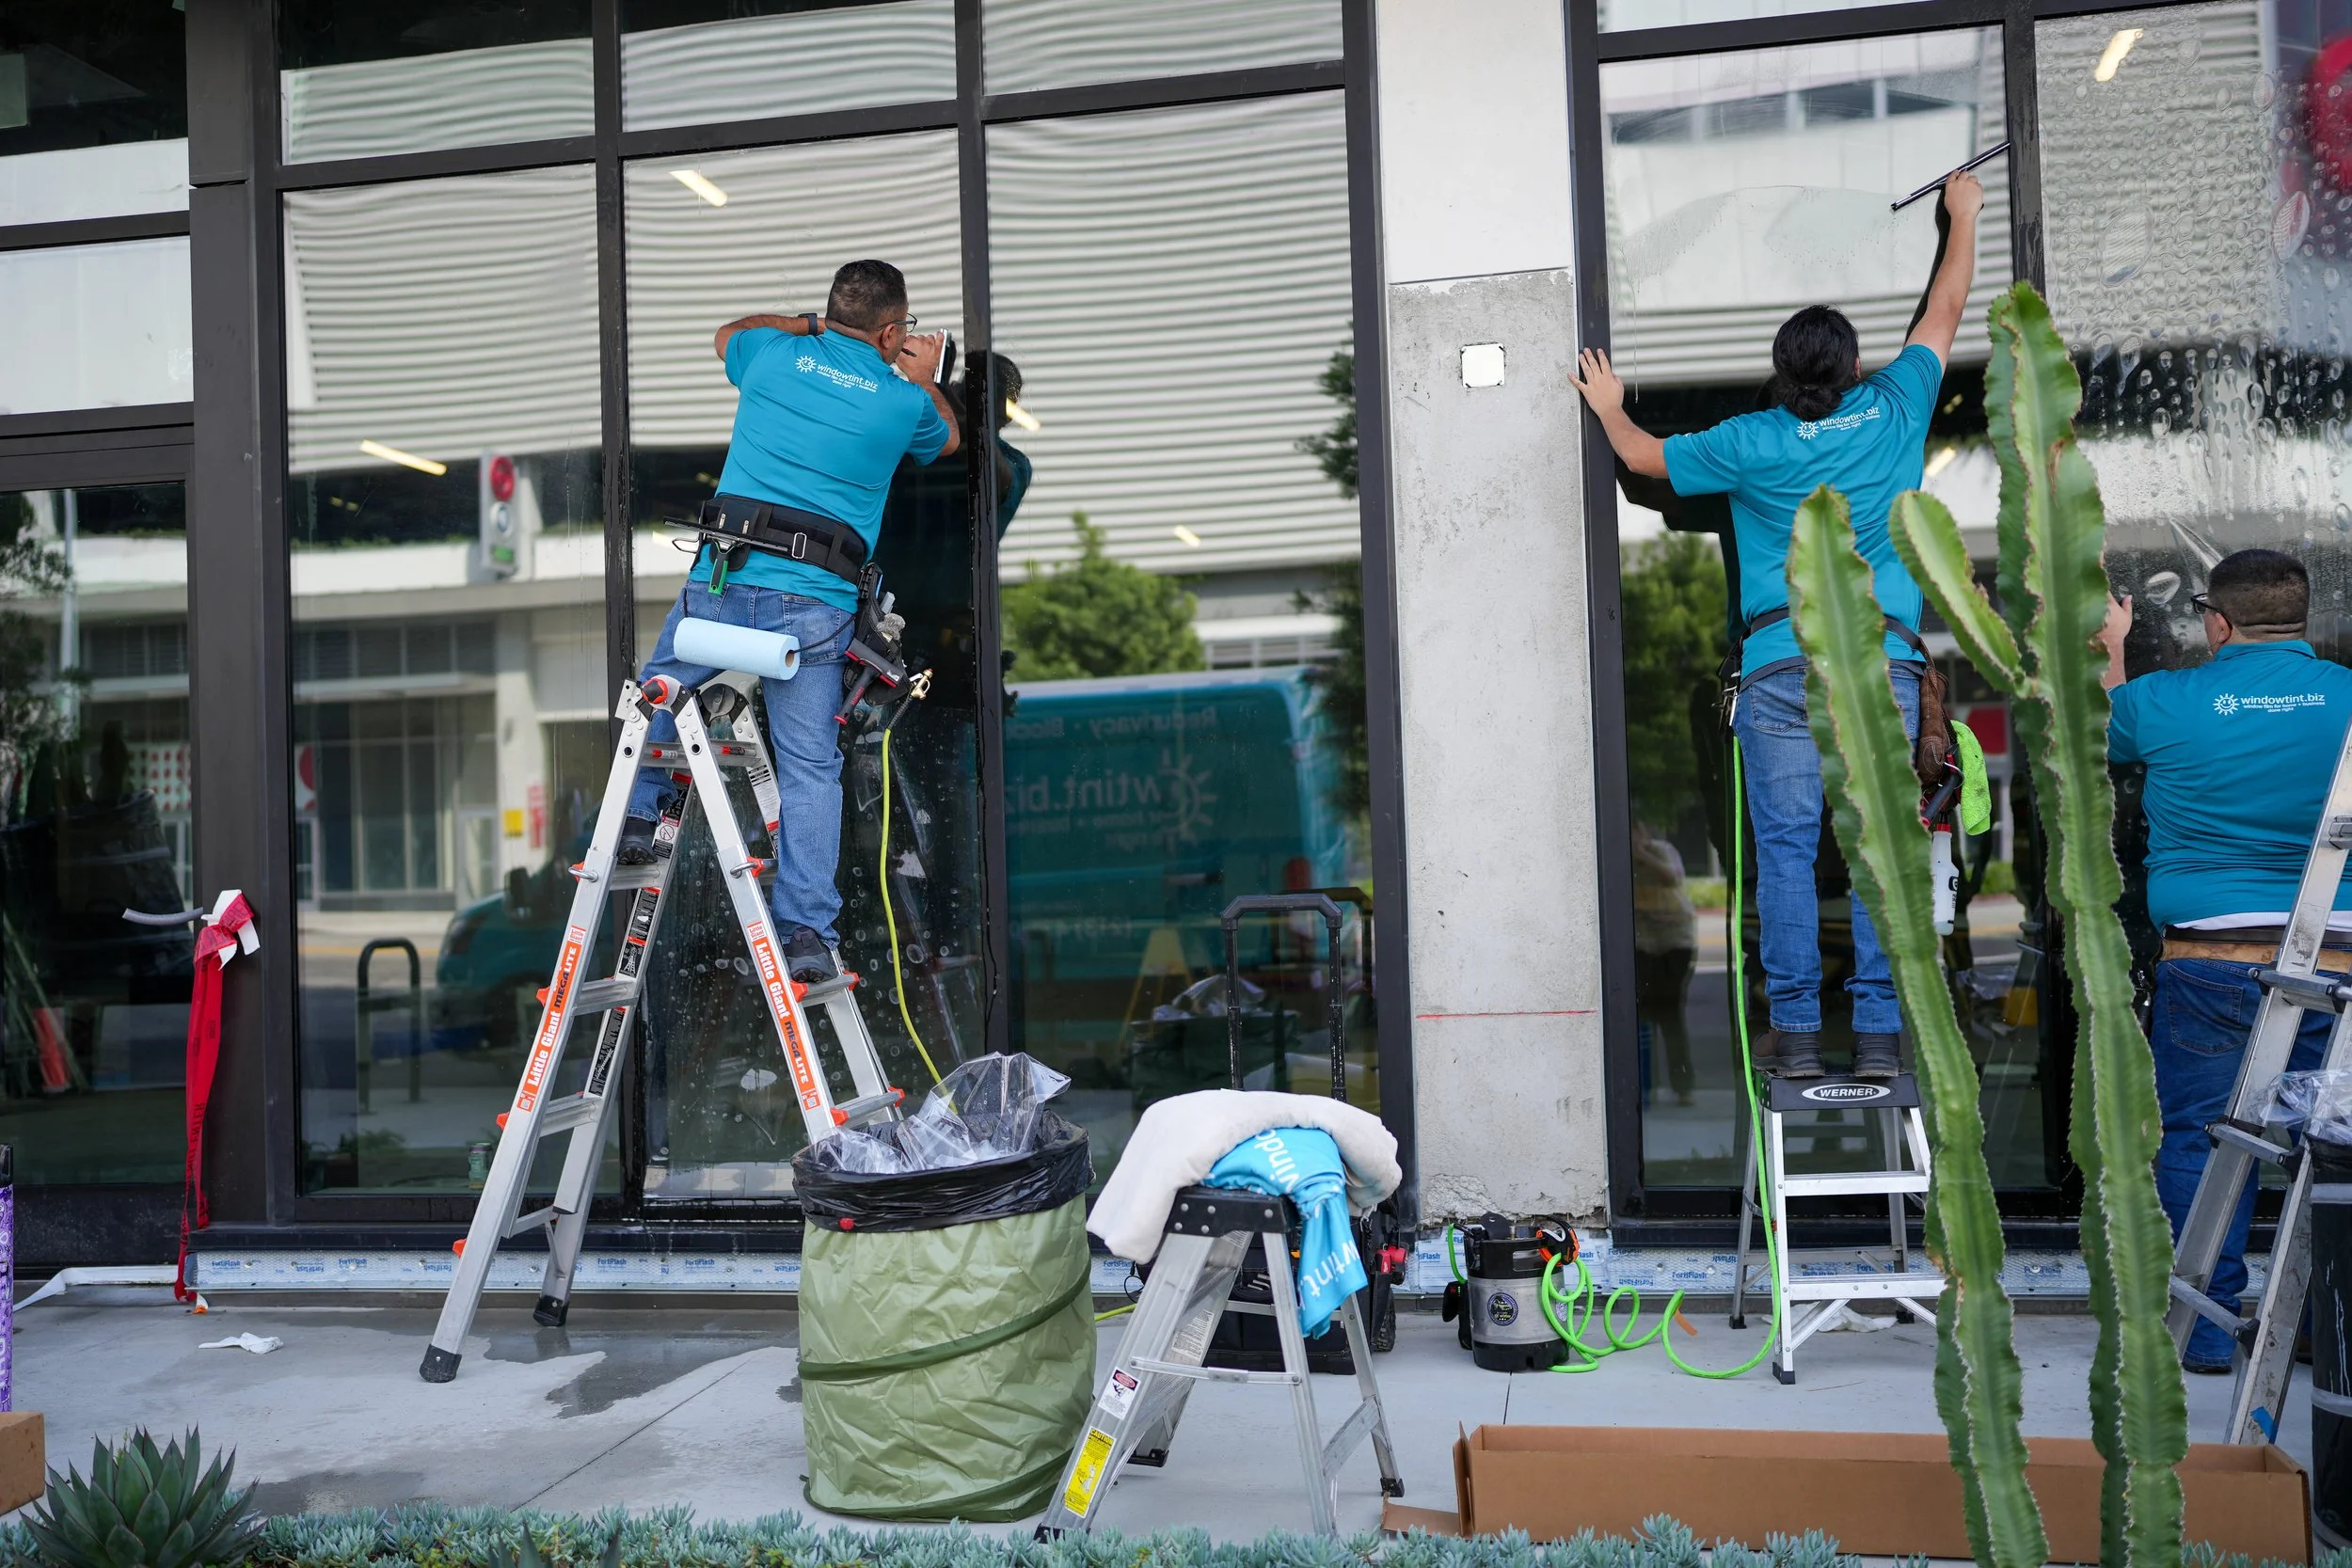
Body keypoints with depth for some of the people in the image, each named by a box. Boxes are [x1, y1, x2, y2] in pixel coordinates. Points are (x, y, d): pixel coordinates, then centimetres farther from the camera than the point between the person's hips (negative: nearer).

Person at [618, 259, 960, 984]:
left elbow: (729, 334, 36)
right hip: (816, 607, -1)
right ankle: (809, 933, 1)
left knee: (658, 691, 27)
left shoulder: (774, 355, 9)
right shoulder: (904, 402, 5)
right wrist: (924, 380, 39)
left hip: (722, 583, 1)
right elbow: (948, 440, 30)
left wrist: (806, 323, 38)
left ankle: (638, 819, 21)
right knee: (810, 769, 4)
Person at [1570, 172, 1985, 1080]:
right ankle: (1879, 1031, 1)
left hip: (1783, 659, -1)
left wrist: (1609, 407, 37)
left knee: (1787, 847, 1)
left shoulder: (1752, 443, 1)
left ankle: (1796, 1031, 1)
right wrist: (1963, 217, 39)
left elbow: (1646, 457, 17)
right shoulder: (1896, 411, 6)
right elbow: (1945, 312, 24)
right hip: (1884, 656, 2)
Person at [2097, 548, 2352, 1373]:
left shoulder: (2165, 700, -3)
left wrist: (2110, 646, 34)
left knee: (2196, 1138, 7)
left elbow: (2100, 731, 18)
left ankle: (2204, 1328, 11)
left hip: (2208, 959, -2)